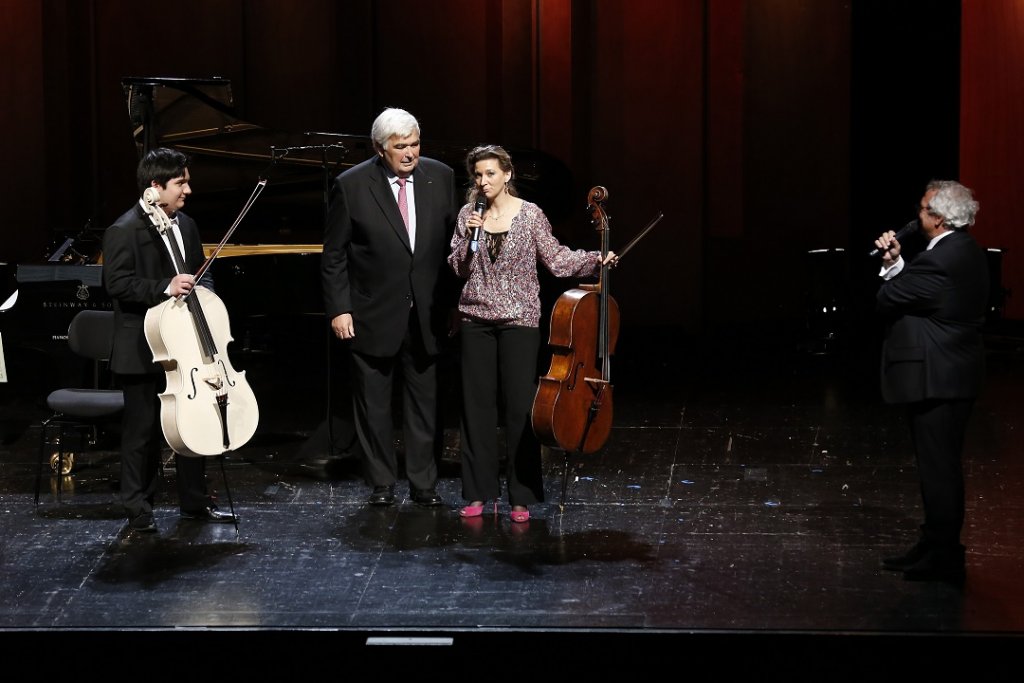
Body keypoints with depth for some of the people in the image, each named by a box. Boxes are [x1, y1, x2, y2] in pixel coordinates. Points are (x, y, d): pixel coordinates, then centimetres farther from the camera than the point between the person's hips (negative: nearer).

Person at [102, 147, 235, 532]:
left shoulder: (186, 226, 10)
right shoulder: (125, 231, -13)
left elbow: (200, 273, 20)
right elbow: (116, 283, -19)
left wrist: (201, 291, -2)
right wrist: (165, 288, -28)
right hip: (143, 351, -7)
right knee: (143, 430, 1)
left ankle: (194, 502, 23)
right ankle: (138, 509, 11)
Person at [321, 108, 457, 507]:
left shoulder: (440, 178, -1)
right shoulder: (351, 186, -9)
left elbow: (453, 241, 5)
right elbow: (334, 256, -4)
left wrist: (454, 302, 3)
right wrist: (339, 309, -9)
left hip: (426, 315, 2)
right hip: (374, 316, -2)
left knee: (424, 402, 8)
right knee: (373, 404, 7)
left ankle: (424, 484, 18)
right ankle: (381, 484, 18)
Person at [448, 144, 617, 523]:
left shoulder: (530, 214, -3)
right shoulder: (469, 214, 4)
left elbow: (557, 259, 1)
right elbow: (458, 268, 2)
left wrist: (595, 259, -12)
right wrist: (469, 236, -13)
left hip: (519, 319, -3)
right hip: (476, 319, 3)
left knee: (520, 406, -3)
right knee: (477, 403, 5)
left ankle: (522, 496, 3)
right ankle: (478, 491, 14)